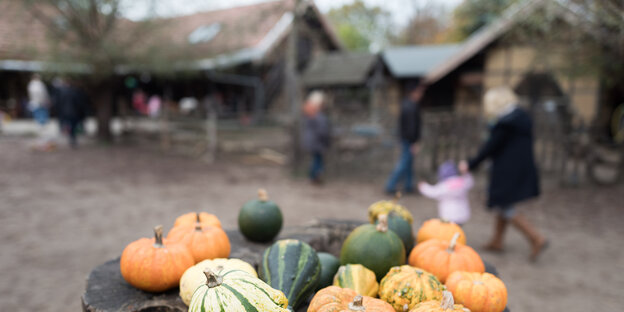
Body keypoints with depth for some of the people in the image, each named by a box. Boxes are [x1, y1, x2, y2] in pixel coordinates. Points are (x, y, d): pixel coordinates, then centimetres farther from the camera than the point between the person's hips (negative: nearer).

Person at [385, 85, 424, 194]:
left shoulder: (406, 103, 9)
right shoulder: (412, 107, -22)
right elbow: (412, 125, -24)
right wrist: (415, 143, -20)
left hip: (404, 137, 10)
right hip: (409, 139, -10)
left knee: (408, 162, 17)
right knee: (404, 163, -2)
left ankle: (408, 186, 27)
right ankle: (390, 186, 4)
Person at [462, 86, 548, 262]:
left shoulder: (505, 123, -20)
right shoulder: (522, 116, 9)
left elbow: (491, 147, -15)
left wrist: (471, 165, -5)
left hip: (508, 173, -10)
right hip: (522, 170, 10)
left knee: (506, 209, 0)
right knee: (503, 205, 19)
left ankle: (537, 239, 0)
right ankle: (497, 241, 29)